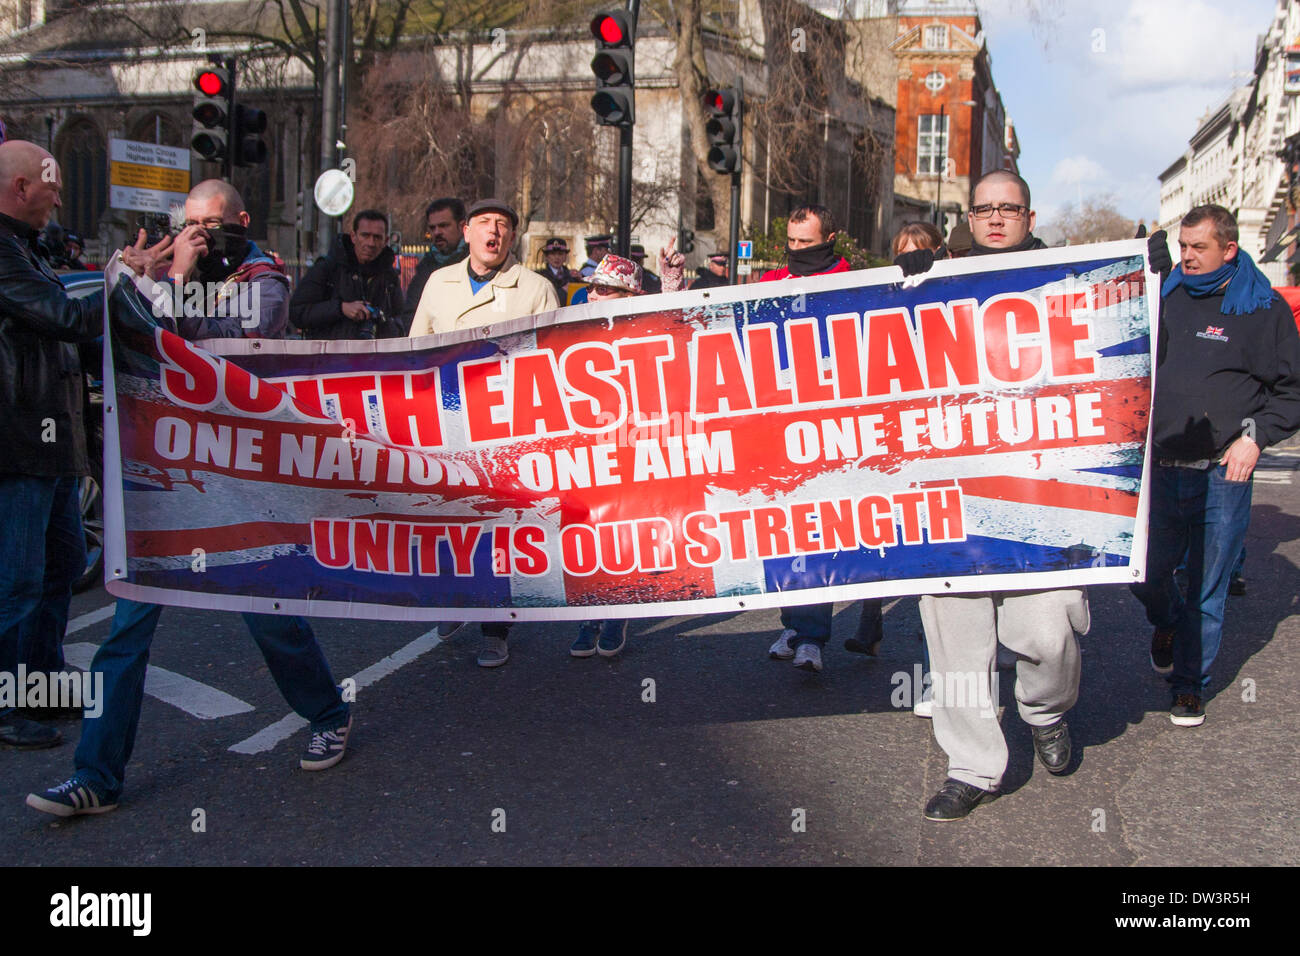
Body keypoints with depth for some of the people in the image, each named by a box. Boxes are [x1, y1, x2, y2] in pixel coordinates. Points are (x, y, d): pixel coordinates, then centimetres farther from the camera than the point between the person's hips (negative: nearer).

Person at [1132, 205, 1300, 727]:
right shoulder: (1164, 296, 8)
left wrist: (1255, 435, -10)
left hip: (1222, 477, -3)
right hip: (1159, 472, 3)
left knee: (1206, 592, 5)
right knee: (1143, 575, 8)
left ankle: (1190, 685, 23)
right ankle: (1166, 624, 42)